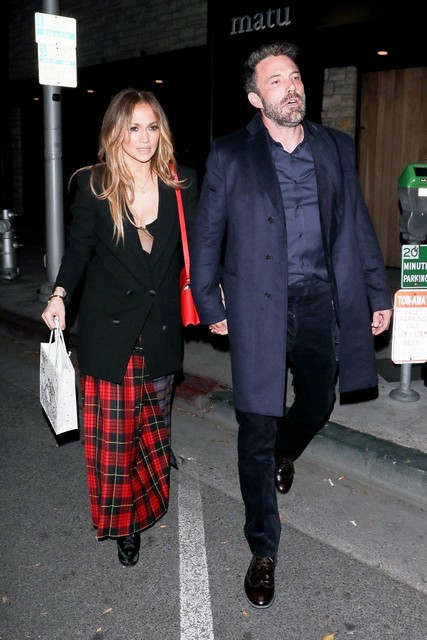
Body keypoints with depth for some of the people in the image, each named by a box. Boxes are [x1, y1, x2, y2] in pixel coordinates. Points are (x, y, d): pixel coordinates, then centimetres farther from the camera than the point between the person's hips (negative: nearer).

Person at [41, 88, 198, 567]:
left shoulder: (181, 183, 0)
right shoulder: (92, 185, -3)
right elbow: (79, 248, 3)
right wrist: (60, 295, -12)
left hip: (160, 330, 2)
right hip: (109, 330, -1)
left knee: (154, 424, 13)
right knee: (112, 433, 2)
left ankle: (148, 505, 38)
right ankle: (121, 522, 21)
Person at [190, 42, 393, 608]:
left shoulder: (337, 148, 8)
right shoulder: (229, 156, 0)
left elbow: (358, 225, 11)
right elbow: (207, 235, 3)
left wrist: (378, 293, 9)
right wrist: (209, 304, 1)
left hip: (320, 300, 4)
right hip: (259, 305, -3)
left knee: (319, 401, 17)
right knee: (258, 426, 0)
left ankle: (283, 455, 55)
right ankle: (263, 550, 17)